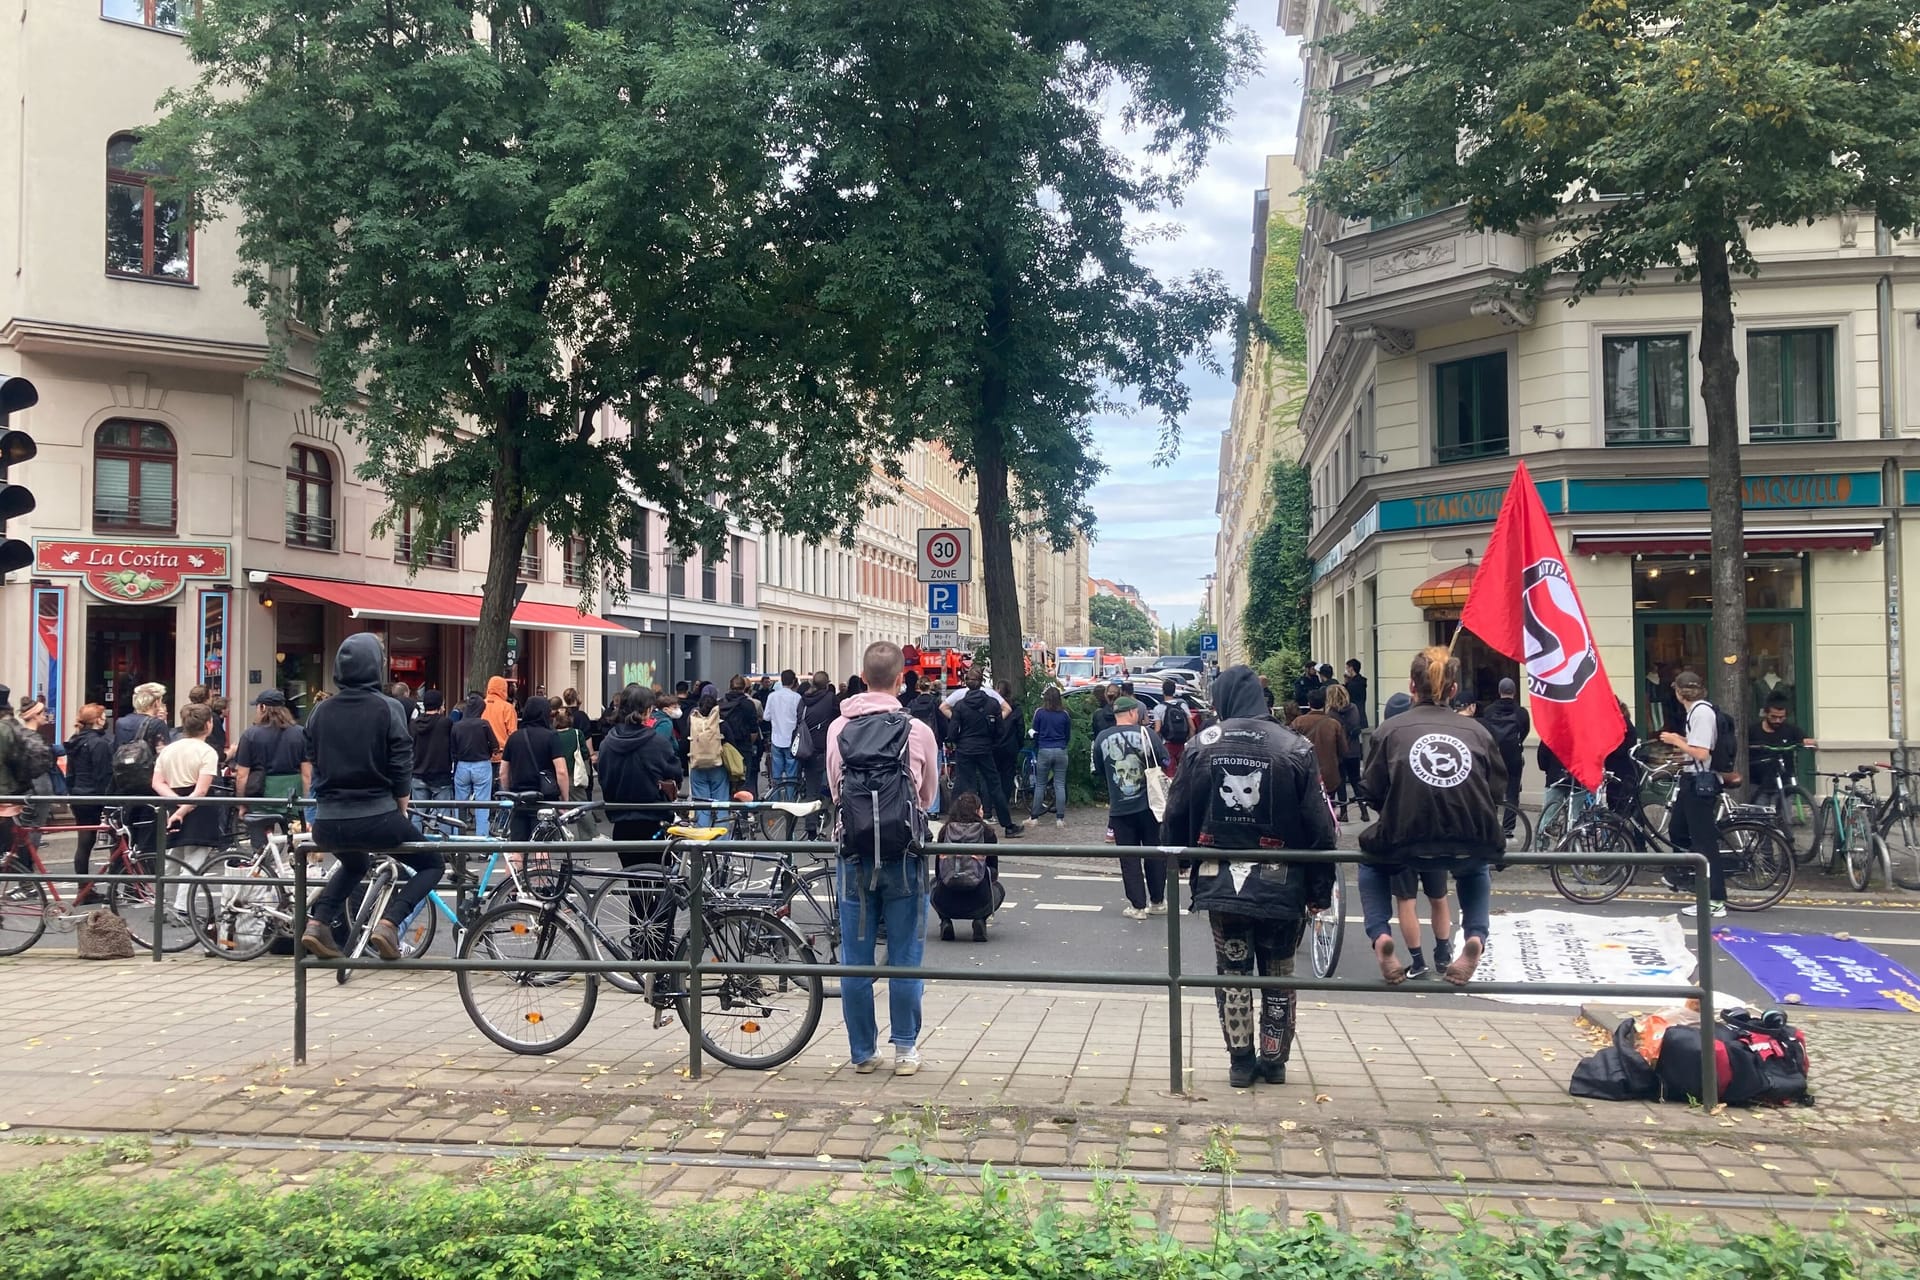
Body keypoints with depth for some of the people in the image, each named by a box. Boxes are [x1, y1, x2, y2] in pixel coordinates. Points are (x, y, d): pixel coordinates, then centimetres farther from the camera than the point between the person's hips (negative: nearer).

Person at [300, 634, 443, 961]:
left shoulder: (320, 712, 5)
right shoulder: (388, 708, -7)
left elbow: (315, 764, 13)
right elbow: (401, 768, -5)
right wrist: (401, 813, 9)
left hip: (327, 824, 5)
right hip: (375, 818, -5)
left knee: (354, 864, 36)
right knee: (433, 864, 16)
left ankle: (319, 922, 14)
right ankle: (389, 922, -7)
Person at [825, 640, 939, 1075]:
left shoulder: (838, 729, -1)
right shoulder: (917, 730, -7)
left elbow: (834, 790, 10)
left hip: (855, 854, 2)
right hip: (904, 854, -2)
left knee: (855, 958, 9)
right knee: (904, 957, 8)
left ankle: (863, 1051, 16)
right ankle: (905, 1048, 14)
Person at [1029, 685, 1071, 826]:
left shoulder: (1039, 712, -4)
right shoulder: (1064, 714, 0)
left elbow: (1035, 734, 2)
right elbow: (1068, 736, 9)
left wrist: (1035, 752, 14)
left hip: (1044, 751, -1)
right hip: (1060, 751, 1)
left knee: (1040, 785, 8)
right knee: (1060, 785, 4)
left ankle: (1035, 817, 10)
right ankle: (1060, 818, 1)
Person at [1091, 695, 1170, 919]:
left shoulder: (1102, 739, -3)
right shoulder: (1146, 733, -8)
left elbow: (1099, 772, 6)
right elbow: (1165, 762, -3)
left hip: (1119, 808, 0)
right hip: (1149, 805, 0)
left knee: (1129, 858, 7)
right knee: (1155, 854, 13)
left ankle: (1138, 906, 7)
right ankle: (1157, 902, 21)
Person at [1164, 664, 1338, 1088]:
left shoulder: (1202, 745, -3)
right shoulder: (1295, 748, -7)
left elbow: (1177, 815, 2)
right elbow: (1320, 826, -6)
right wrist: (1321, 889, 2)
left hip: (1219, 882, 1)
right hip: (1280, 887, -1)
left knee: (1231, 972, 12)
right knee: (1278, 975, 14)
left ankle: (1240, 1061, 15)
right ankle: (1274, 1060, 20)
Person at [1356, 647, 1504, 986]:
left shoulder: (1391, 729, 5)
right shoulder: (1477, 730, 11)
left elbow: (1371, 792, 5)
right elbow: (1497, 792, 11)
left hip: (1405, 846, -2)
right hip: (1472, 847, 2)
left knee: (1371, 860, 32)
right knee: (1476, 868, 39)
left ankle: (1379, 935, 11)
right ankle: (1476, 937, 14)